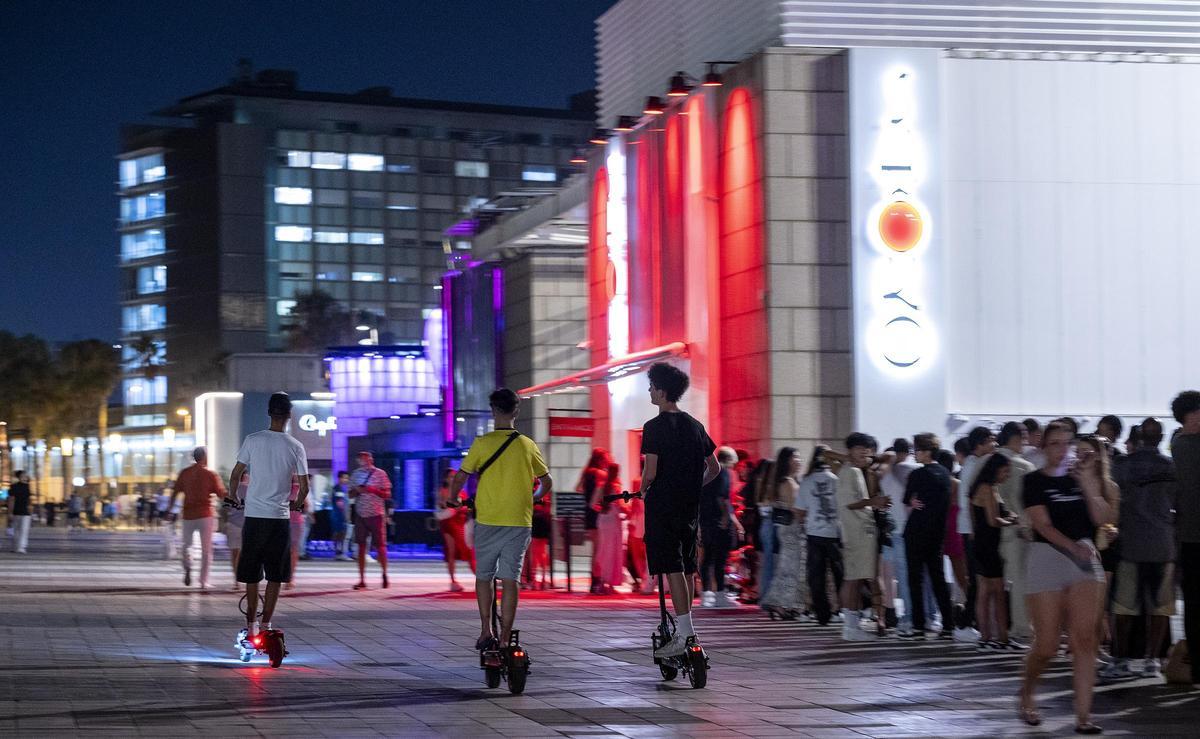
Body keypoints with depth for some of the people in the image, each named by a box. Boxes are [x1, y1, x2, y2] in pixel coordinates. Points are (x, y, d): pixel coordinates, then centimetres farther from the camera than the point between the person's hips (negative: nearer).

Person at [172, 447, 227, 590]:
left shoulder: (184, 473, 3)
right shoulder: (211, 475, -5)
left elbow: (175, 493, 3)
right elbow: (222, 495, -3)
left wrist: (169, 510, 8)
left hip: (188, 515, 2)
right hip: (205, 515, -2)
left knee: (186, 545, 18)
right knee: (206, 549, 4)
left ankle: (187, 569, -9)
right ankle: (203, 582, 0)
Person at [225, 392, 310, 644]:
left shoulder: (252, 440, -3)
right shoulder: (296, 447, -2)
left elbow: (236, 475, 2)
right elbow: (304, 486, 0)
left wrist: (233, 498, 21)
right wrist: (297, 504, 21)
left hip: (253, 516, 1)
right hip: (280, 518, -1)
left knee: (252, 575, 10)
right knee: (275, 576, 7)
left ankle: (251, 625, 13)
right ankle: (265, 626, 5)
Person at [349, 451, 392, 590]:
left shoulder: (380, 474, -2)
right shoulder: (356, 474, 9)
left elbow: (387, 495, -2)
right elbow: (350, 495, 13)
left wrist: (373, 490, -17)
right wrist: (356, 490, -9)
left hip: (375, 514, -3)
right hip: (360, 514, 3)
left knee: (380, 546, 1)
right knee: (361, 547, 0)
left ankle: (384, 574, 23)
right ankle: (362, 580, 2)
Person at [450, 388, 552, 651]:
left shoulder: (482, 443, -4)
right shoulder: (527, 445, 4)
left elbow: (459, 479, -1)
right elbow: (547, 483, 13)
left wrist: (453, 500, 18)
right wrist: (533, 500, 33)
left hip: (487, 521, -1)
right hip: (520, 521, 1)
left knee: (483, 576, 14)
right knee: (510, 579, 1)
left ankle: (486, 631, 7)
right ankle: (505, 638, -3)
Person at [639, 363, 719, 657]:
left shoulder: (655, 427, -12)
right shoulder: (695, 426, 10)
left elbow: (650, 472, -17)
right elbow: (714, 469, 14)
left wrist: (643, 489, 3)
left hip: (663, 504, -7)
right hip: (691, 506, 7)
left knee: (672, 568, -9)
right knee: (687, 567, 14)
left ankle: (684, 632, -16)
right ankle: (685, 627, 21)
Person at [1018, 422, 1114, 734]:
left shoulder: (1081, 476, 11)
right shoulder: (1034, 481, 0)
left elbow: (1102, 518, -1)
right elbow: (1043, 525, -12)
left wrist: (1088, 481, -8)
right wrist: (1074, 547, -25)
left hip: (1084, 558, 3)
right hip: (1046, 557, -3)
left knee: (1084, 639, -9)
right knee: (1046, 647, -2)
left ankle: (1083, 716, -9)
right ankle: (1026, 694, 28)